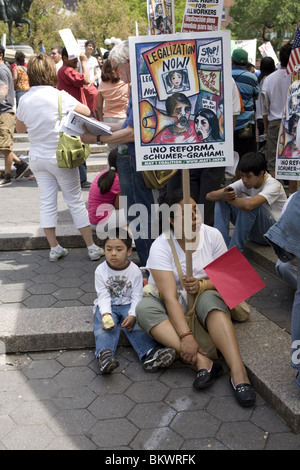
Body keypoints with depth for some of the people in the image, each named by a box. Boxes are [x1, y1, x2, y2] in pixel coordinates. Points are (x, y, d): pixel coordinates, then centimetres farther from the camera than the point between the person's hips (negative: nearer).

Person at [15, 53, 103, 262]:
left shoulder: (24, 100, 1)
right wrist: (67, 111, 10)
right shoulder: (59, 96, -14)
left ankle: (54, 248, 13)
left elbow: (20, 128, 14)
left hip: (37, 157, 4)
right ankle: (92, 247, 9)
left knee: (47, 201, 9)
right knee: (75, 201, 3)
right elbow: (86, 111, -6)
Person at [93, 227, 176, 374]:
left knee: (136, 325, -27)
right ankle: (104, 354, -54)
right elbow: (103, 296, -9)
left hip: (128, 306, 0)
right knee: (105, 326, -30)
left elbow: (136, 297, -6)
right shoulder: (101, 271, -5)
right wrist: (106, 314, -28)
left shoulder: (135, 271, -5)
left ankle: (149, 353, -46)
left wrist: (132, 315, -23)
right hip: (107, 307, 0)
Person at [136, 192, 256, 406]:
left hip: (204, 296, 1)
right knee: (144, 308, -31)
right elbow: (170, 297, -28)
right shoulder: (161, 246, -19)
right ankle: (202, 361, -44)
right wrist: (186, 336, -39)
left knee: (210, 299, -34)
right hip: (171, 305, 0)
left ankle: (238, 371, -46)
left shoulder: (212, 235, -10)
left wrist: (203, 284, -29)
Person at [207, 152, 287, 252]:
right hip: (253, 232, 6)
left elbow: (249, 204, -43)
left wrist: (230, 199, -23)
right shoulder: (243, 183, -4)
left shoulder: (273, 185, -22)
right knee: (221, 201, -8)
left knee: (248, 204, -33)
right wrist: (223, 195, -31)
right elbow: (209, 196, -8)